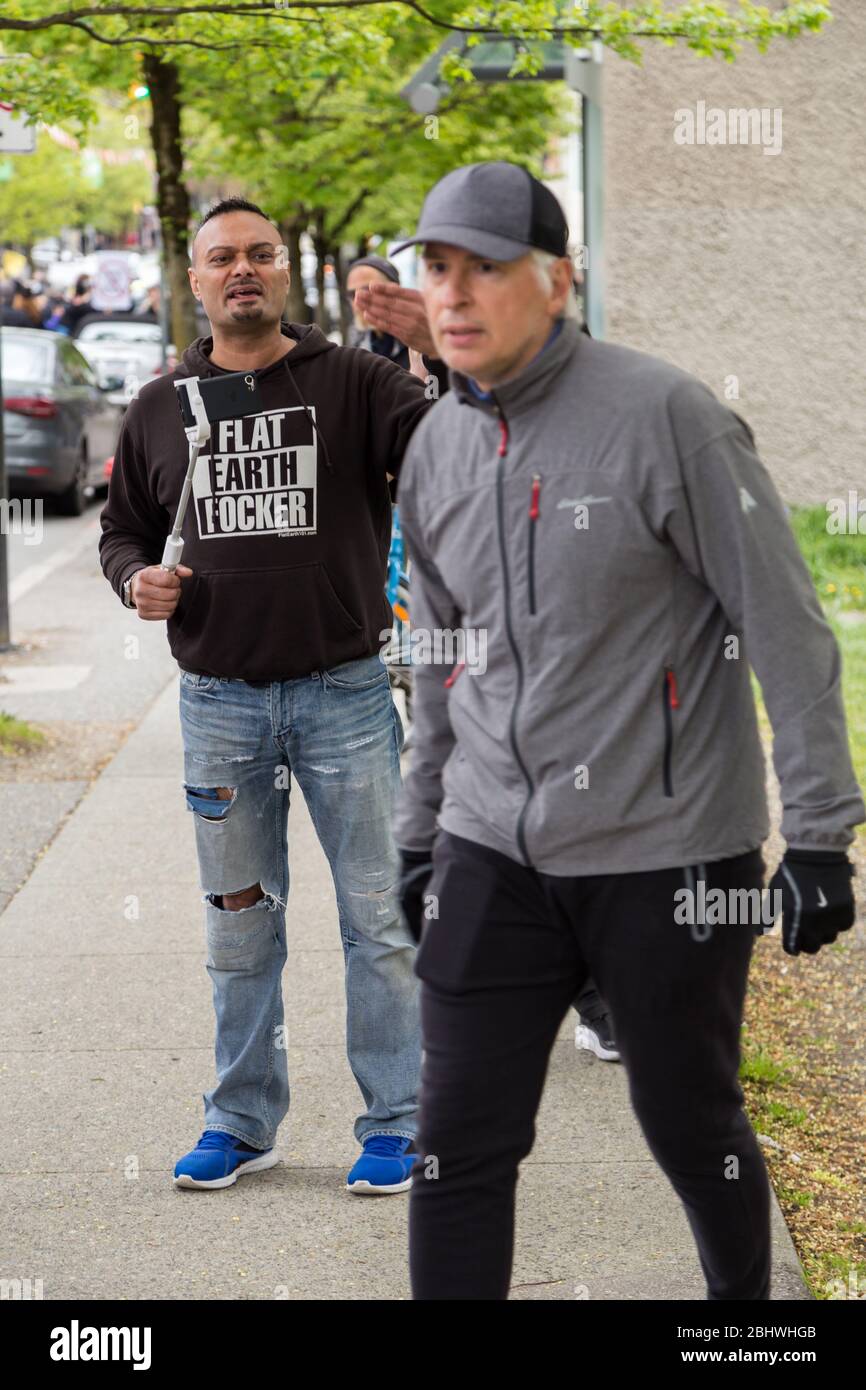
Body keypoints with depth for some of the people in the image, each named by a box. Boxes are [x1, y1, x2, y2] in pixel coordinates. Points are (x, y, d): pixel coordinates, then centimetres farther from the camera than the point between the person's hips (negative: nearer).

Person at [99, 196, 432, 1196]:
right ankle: (241, 1122, 25)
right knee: (239, 927, 13)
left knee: (378, 918, 3)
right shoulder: (160, 409, 9)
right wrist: (136, 579, -3)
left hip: (344, 692, -3)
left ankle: (396, 1123, 13)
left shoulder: (353, 383, -2)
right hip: (218, 701, 3)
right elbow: (122, 527, 19)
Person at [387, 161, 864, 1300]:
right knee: (460, 1141, 1)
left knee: (691, 1128, 10)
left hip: (670, 853, -5)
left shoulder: (666, 416, -13)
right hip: (493, 854, 5)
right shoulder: (436, 448, 6)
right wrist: (418, 835, 21)